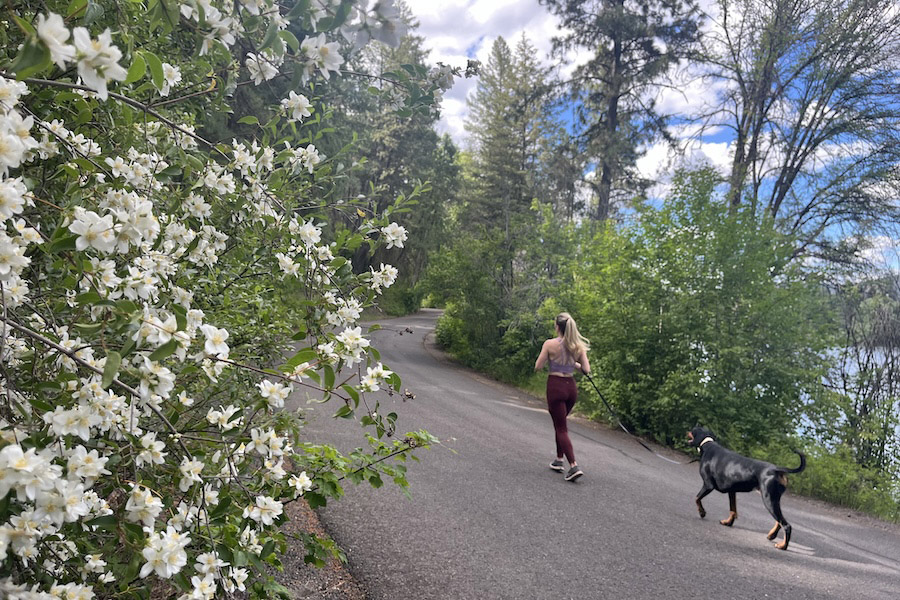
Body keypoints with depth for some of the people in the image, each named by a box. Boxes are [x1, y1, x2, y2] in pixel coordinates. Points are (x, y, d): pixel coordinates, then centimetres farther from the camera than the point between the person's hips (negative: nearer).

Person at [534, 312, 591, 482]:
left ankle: (574, 466, -11)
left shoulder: (550, 344, -12)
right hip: (571, 387, 5)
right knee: (560, 424, 24)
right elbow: (586, 369, -1)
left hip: (555, 387, -5)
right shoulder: (578, 346, 0)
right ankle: (559, 460, 29)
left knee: (561, 428, 0)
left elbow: (538, 367, -8)